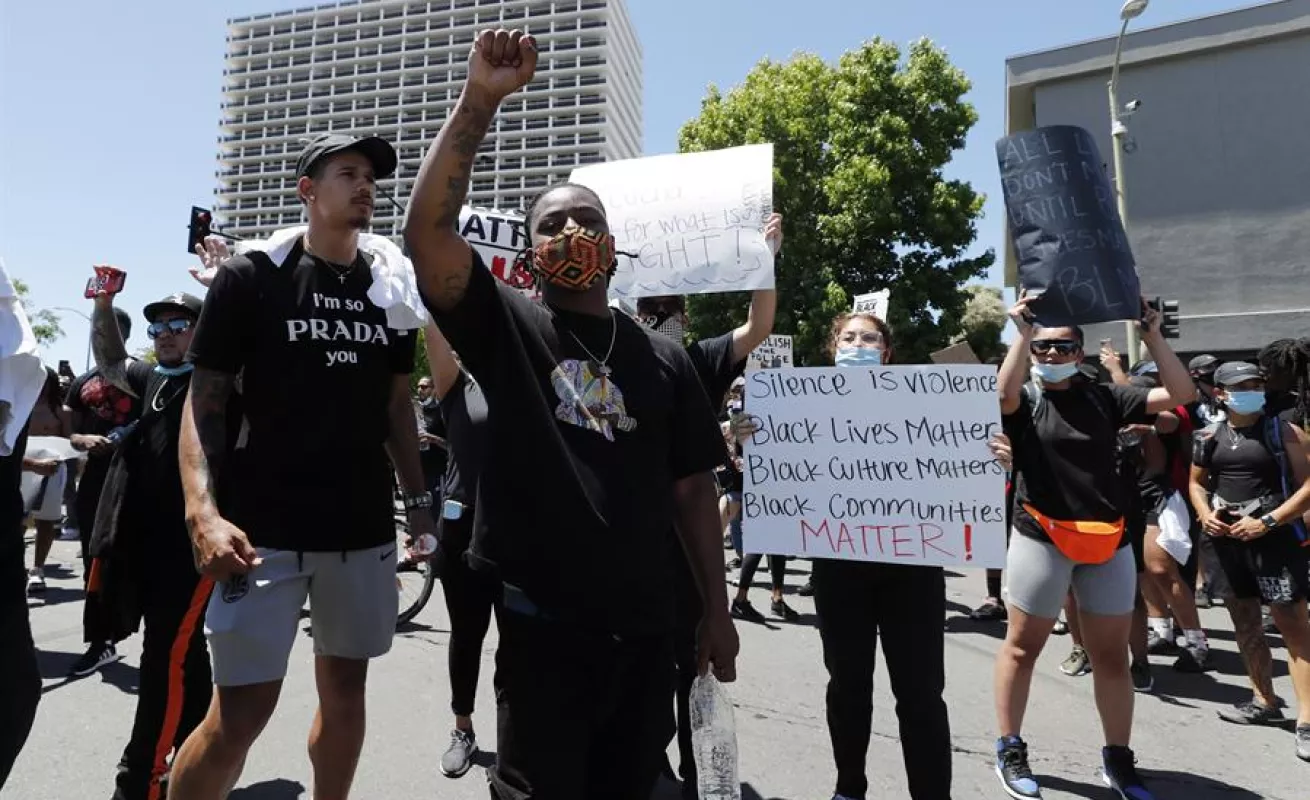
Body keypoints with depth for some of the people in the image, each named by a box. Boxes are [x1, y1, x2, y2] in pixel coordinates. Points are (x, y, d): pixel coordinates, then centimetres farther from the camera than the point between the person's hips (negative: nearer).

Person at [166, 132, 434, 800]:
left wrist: (418, 500, 9)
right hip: (266, 526, -4)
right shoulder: (251, 277, -2)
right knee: (241, 711, -3)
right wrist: (204, 511, -17)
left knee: (345, 688, 15)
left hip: (365, 526, 5)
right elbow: (204, 401, -4)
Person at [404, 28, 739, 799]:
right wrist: (479, 100, -21)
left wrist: (717, 610, 5)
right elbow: (428, 229, -16)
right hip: (543, 622, -3)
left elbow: (693, 487, 6)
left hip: (646, 625, 3)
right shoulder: (508, 326, -1)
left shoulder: (664, 357, 5)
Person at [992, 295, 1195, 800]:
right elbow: (1005, 392, -25)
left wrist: (1151, 336, -3)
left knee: (1112, 654, 12)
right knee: (1022, 646, 6)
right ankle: (1009, 750, 20)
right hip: (1041, 537, -3)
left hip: (1108, 541, 3)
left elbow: (1181, 394, 3)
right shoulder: (1024, 403, -1)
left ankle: (1118, 759, 28)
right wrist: (1023, 332, -21)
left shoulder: (1104, 398, 7)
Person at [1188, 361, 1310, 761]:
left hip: (1275, 538, -5)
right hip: (1227, 539, 5)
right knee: (1243, 618, 14)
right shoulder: (1210, 435, 6)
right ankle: (1265, 702, 29)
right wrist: (1205, 514, 0)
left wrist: (1267, 522, -16)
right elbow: (1197, 481, 18)